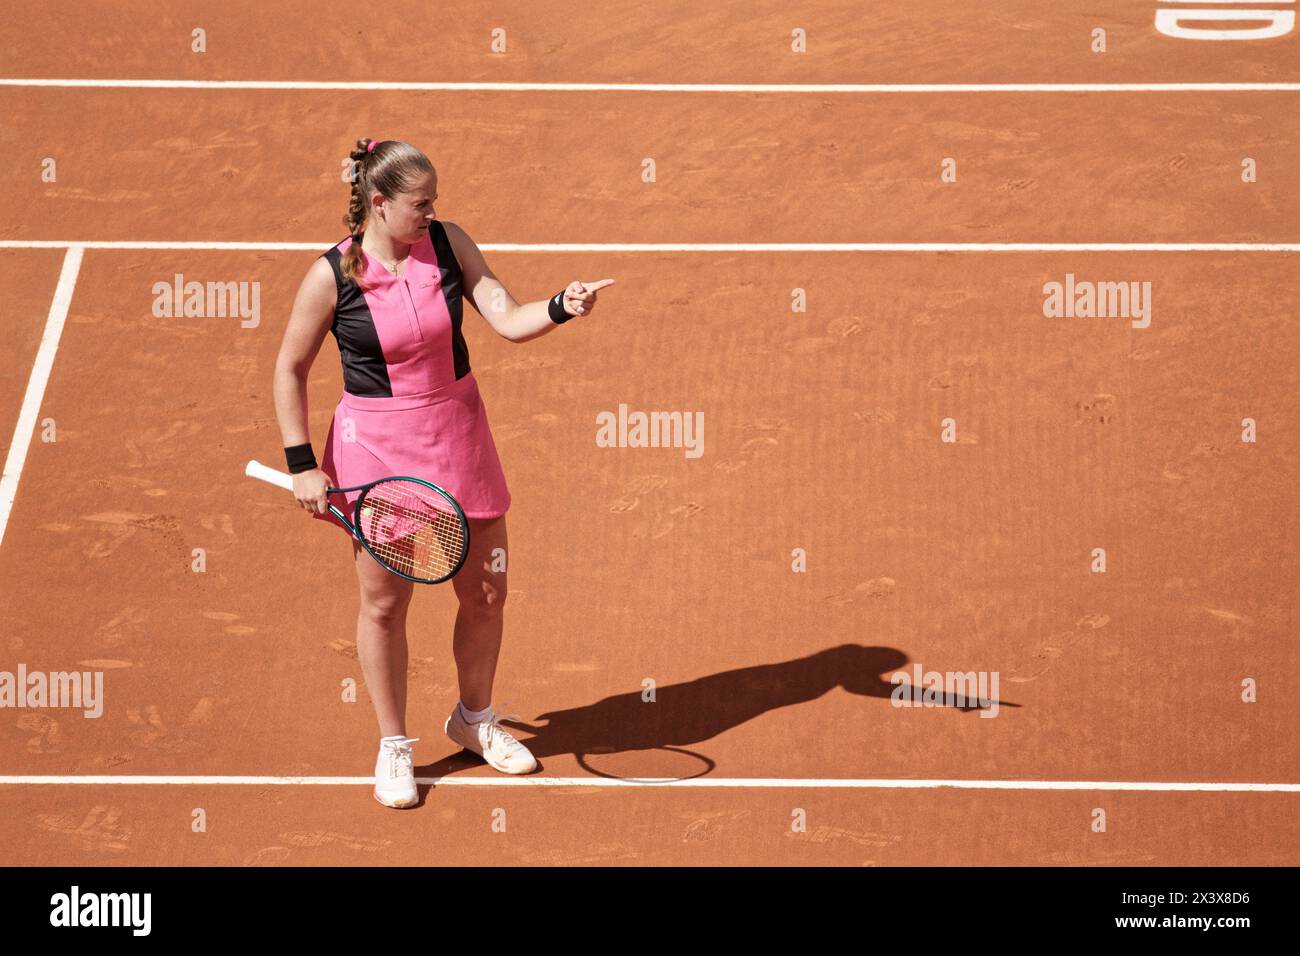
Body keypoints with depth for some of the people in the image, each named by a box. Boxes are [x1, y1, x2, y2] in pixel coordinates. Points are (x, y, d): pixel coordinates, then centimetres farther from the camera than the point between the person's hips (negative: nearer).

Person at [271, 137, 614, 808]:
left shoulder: (448, 242, -5)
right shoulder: (331, 275, -13)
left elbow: (508, 320, -10)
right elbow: (290, 370, -4)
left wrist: (562, 306, -30)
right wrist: (302, 465, -8)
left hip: (458, 436, 4)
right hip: (377, 449, -3)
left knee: (486, 592, 11)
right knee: (384, 603, 6)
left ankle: (474, 719, 36)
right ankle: (393, 746, 25)